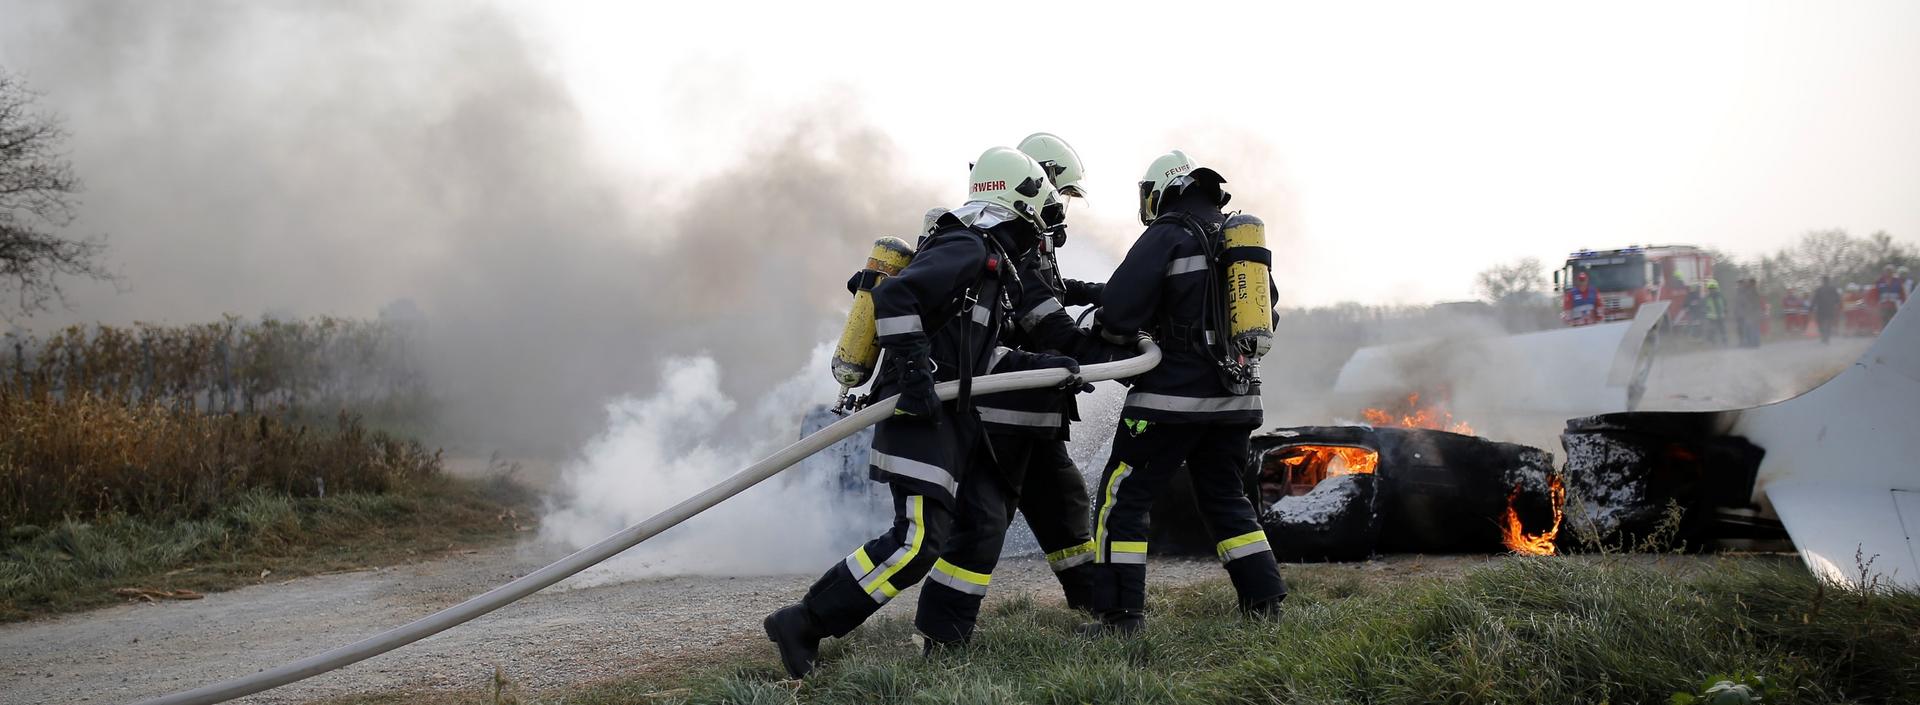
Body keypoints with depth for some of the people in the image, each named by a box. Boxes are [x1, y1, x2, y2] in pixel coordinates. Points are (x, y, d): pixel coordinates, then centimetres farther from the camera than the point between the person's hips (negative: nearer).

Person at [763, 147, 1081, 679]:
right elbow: (893, 295, -23)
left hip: (949, 418, 11)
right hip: (921, 414, -11)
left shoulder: (986, 259, 22)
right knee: (918, 542, -16)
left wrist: (1038, 365, 13)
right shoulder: (969, 248, -10)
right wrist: (914, 371, -24)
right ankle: (802, 624, -15)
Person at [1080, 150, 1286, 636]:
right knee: (1227, 500, 19)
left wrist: (1110, 333, 2)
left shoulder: (1167, 236, -9)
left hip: (1174, 395, -7)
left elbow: (1119, 311, -18)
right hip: (1236, 396, 7)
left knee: (1122, 499, 0)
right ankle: (1266, 605, 16)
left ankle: (1120, 616, -3)